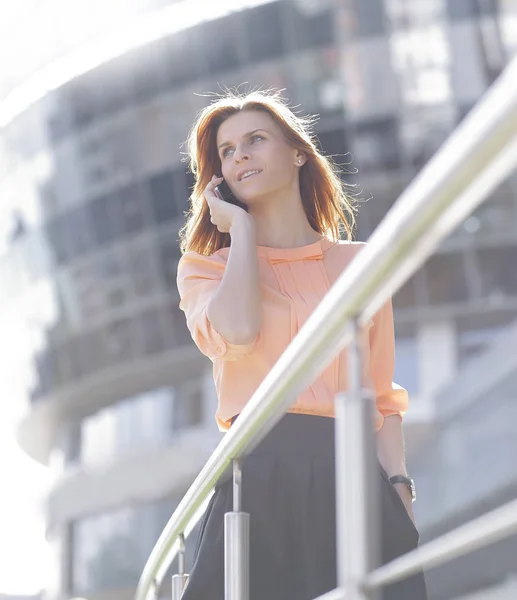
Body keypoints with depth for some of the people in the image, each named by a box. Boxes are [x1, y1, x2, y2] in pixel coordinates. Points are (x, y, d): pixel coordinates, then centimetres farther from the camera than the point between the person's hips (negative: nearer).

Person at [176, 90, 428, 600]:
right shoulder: (205, 266, 13)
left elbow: (381, 396, 13)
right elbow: (238, 333, -11)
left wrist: (399, 492, 0)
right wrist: (241, 229, 3)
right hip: (260, 477, -1)